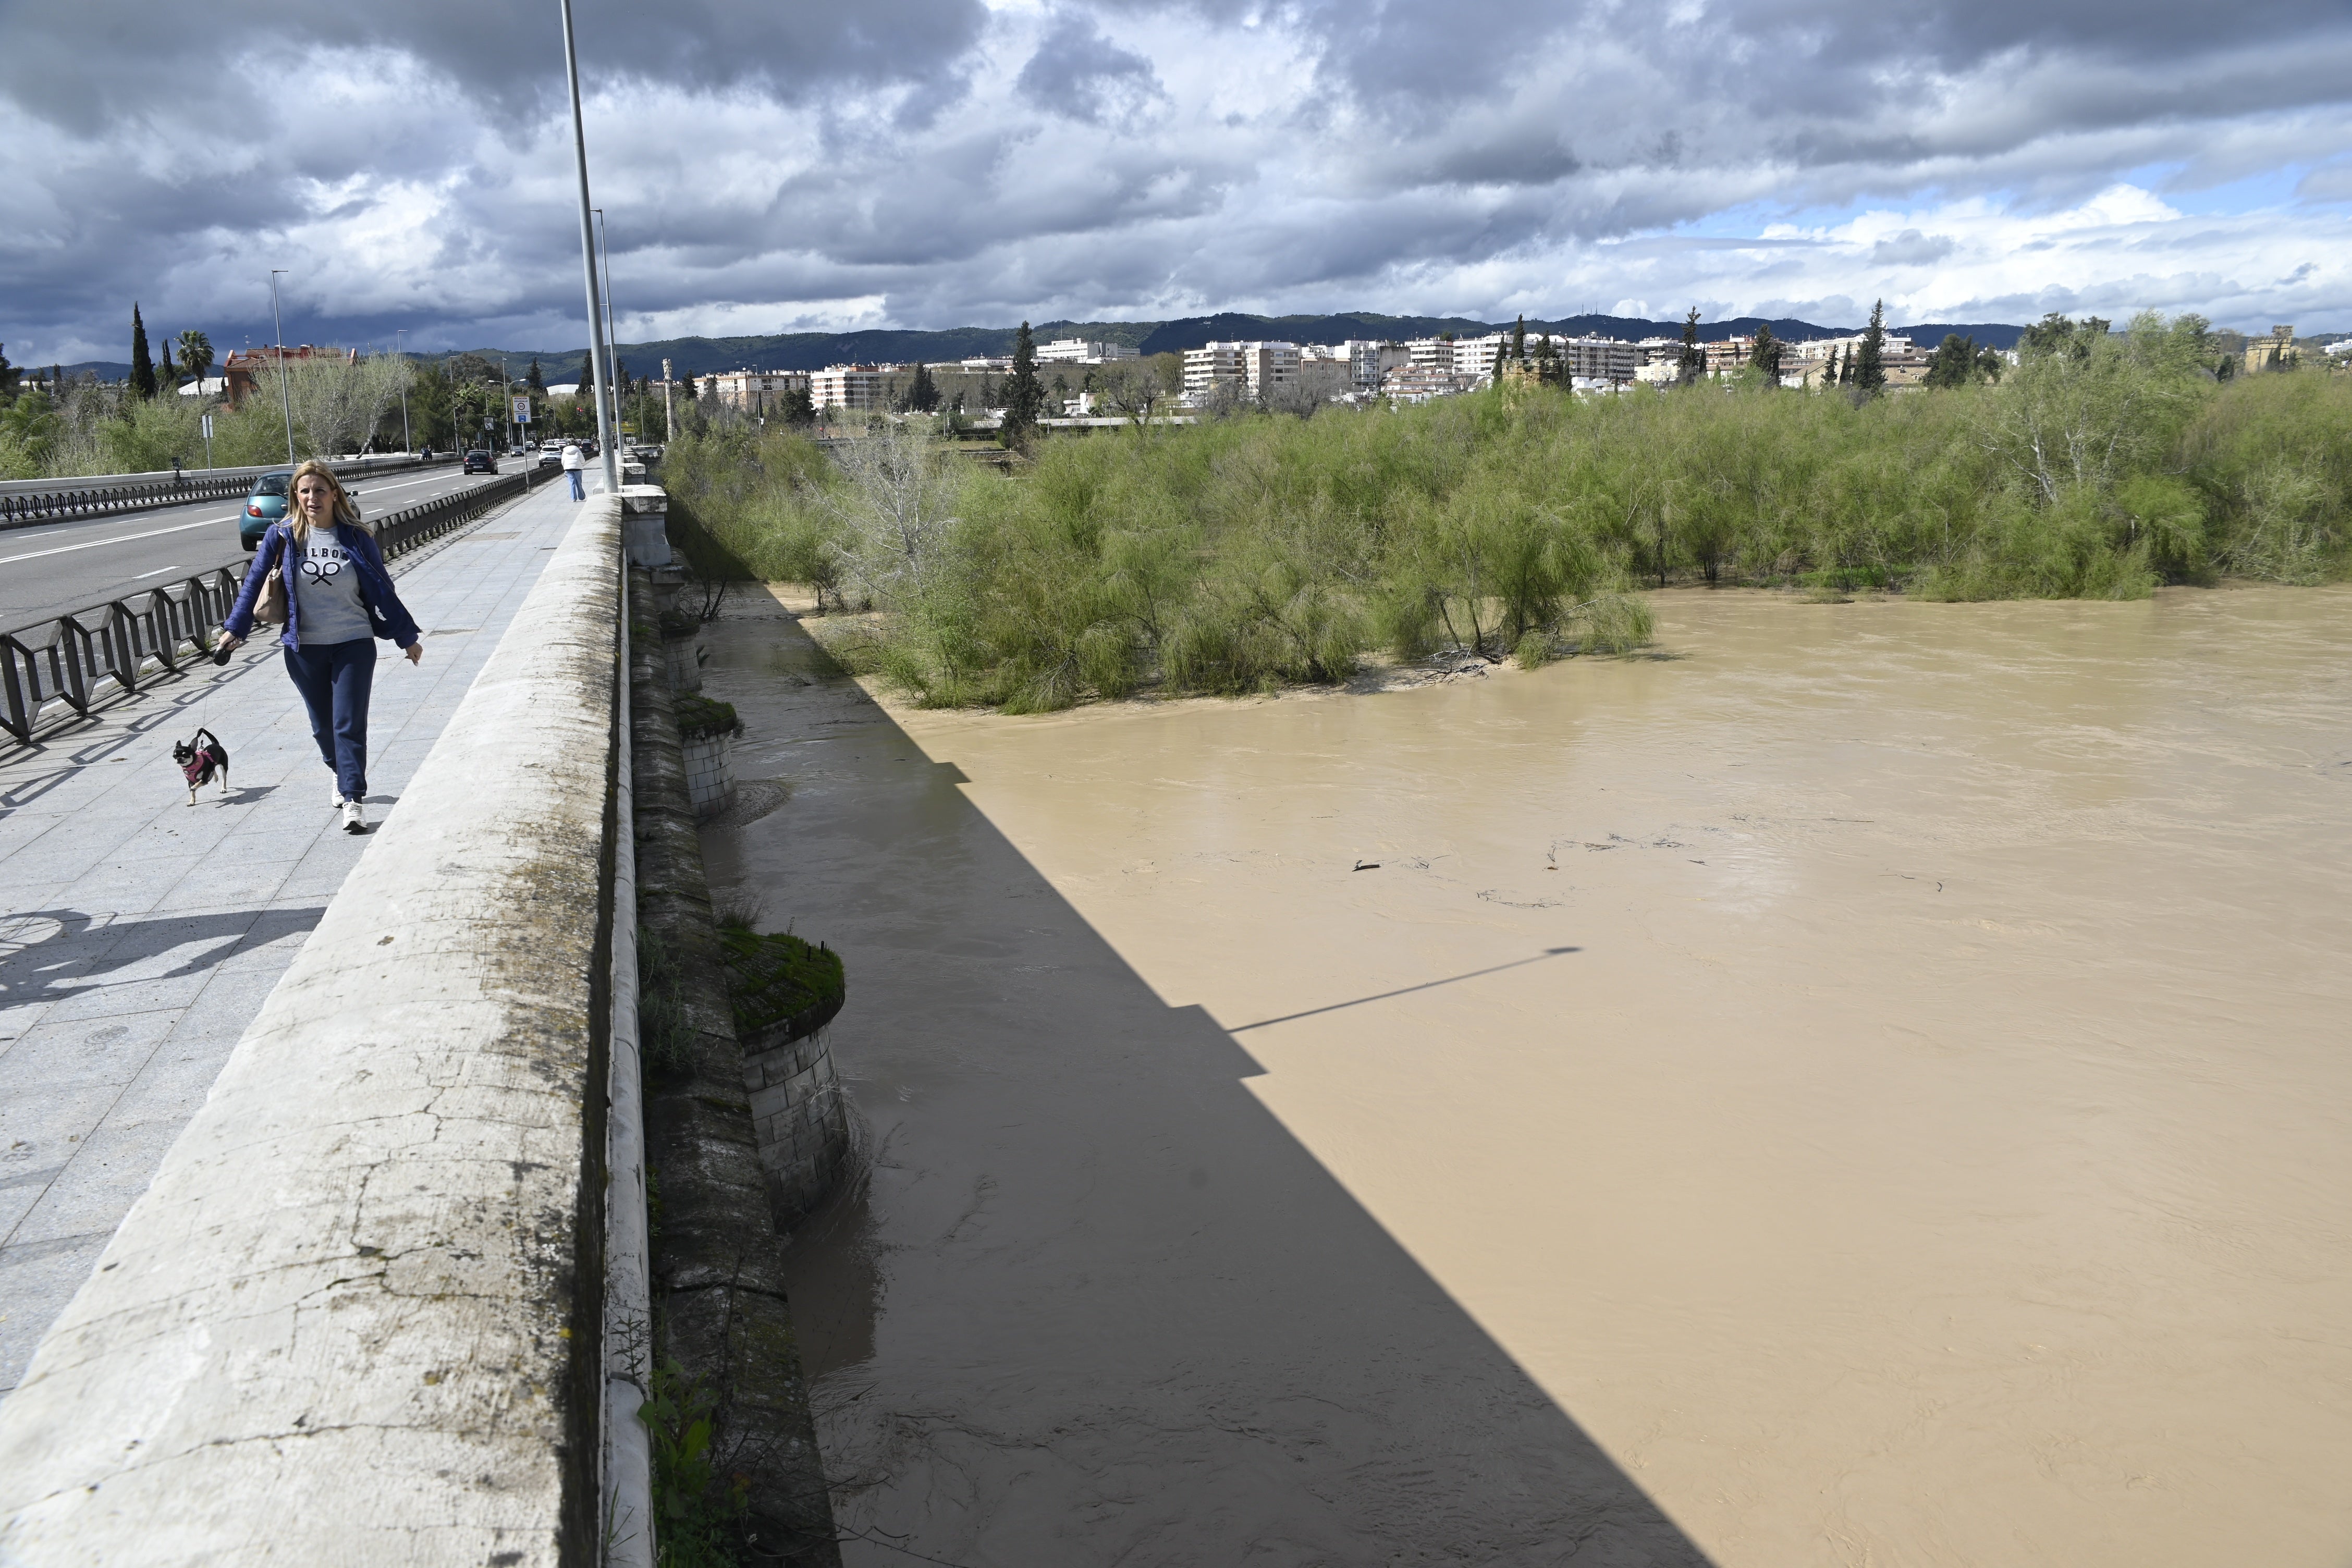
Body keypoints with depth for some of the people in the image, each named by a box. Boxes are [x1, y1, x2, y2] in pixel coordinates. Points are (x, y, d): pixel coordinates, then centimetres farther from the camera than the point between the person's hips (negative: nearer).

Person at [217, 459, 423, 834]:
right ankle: (341, 773, 38)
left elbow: (382, 591, 5)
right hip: (304, 649, 2)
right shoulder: (283, 536, -1)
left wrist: (407, 637, 9)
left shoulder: (356, 538, -2)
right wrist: (235, 628, 1)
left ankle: (354, 800, -8)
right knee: (322, 725, 13)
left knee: (349, 724, -8)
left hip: (354, 645, -2)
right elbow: (255, 581, 4)